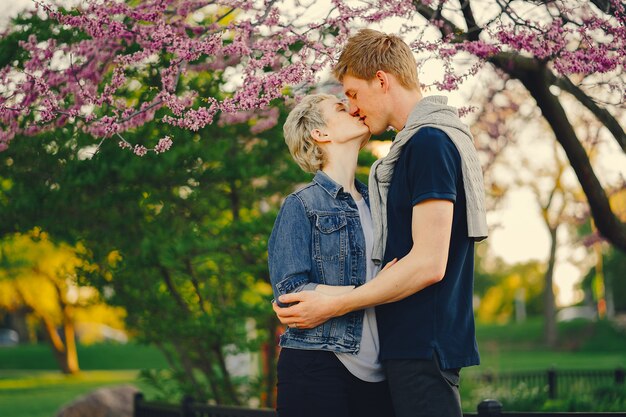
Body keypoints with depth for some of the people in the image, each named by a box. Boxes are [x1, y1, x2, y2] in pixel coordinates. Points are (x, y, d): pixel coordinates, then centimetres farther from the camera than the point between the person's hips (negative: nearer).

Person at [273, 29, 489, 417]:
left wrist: (332, 306, -17)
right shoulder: (441, 138, 17)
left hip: (424, 345, -10)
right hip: (419, 342, 10)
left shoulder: (429, 142, -15)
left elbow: (428, 263, -21)